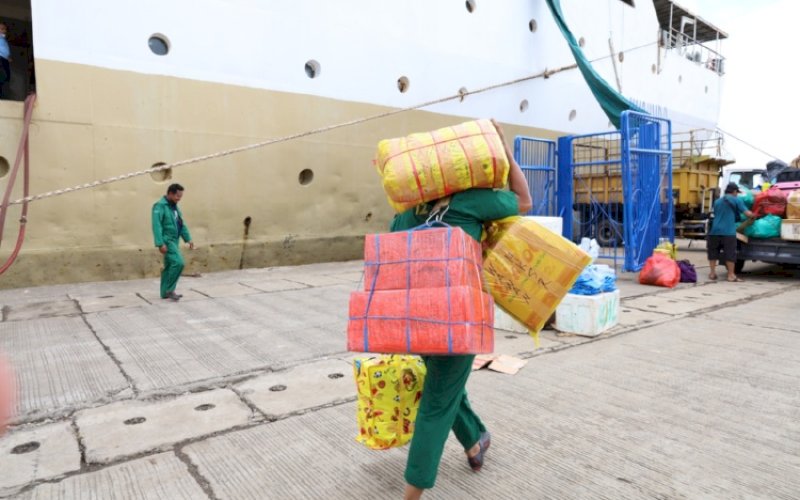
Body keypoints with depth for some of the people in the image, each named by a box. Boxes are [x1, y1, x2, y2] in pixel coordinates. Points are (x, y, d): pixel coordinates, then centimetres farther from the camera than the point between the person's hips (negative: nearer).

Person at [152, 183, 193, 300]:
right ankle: (169, 289, -6)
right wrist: (160, 244, -25)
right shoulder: (160, 206, -13)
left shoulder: (174, 207, 14)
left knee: (169, 266, 12)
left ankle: (165, 292, 19)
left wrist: (188, 238, 11)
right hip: (167, 241, -9)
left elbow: (182, 224, 18)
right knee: (178, 262, -18)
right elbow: (157, 226, -20)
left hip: (174, 241, 9)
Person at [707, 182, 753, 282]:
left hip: (715, 231, 4)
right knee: (730, 254, 2)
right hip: (728, 232, -4)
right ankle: (731, 275, 5)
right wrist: (754, 215, 21)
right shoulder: (736, 200, 4)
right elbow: (747, 213, -1)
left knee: (713, 252, 12)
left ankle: (712, 273, 14)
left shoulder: (717, 201, 18)